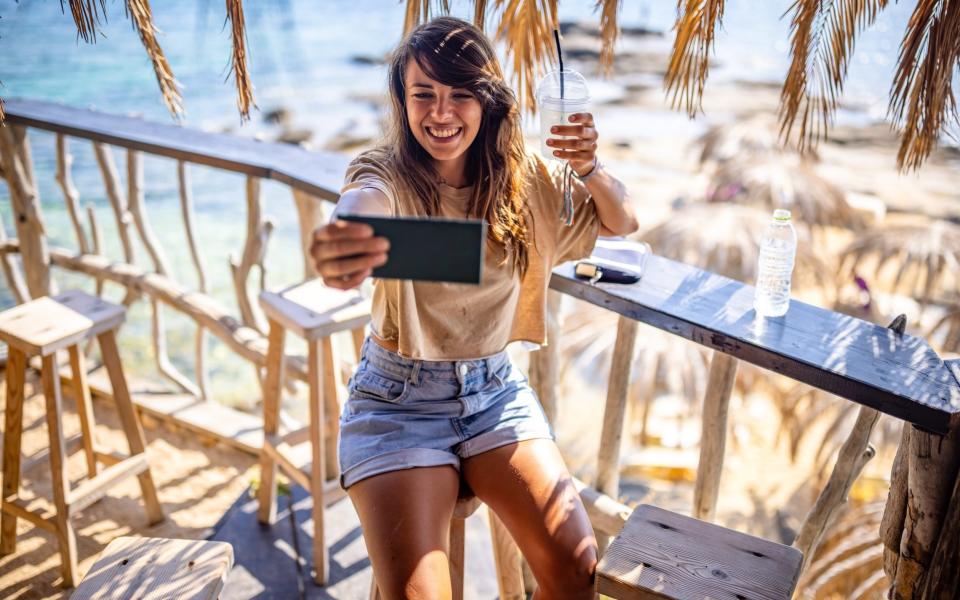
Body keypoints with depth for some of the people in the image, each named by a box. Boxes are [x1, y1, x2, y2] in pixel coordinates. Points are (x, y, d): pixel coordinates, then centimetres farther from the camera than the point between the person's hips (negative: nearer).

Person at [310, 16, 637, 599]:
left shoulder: (524, 175, -2)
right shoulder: (388, 175, -16)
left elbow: (623, 221, 4)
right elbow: (360, 206, -40)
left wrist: (589, 167, -18)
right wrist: (338, 254, -65)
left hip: (495, 390, 3)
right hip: (399, 402, -3)